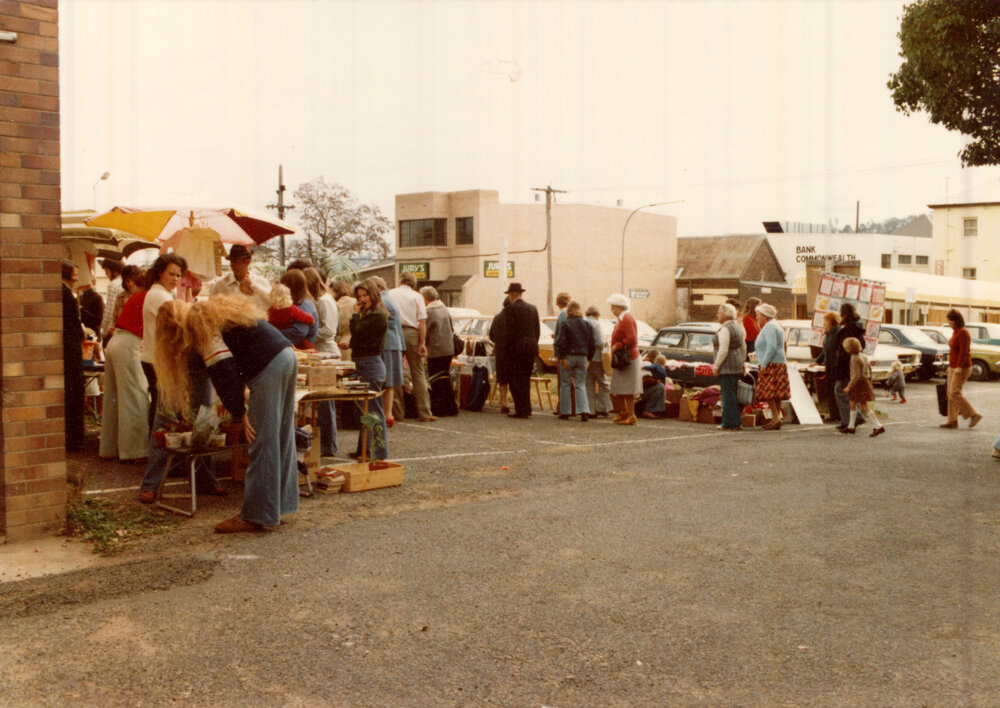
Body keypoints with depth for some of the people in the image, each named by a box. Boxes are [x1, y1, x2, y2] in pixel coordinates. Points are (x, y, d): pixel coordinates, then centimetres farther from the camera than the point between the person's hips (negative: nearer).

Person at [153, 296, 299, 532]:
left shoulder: (199, 324, -2)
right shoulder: (211, 314, 26)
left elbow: (223, 370, -11)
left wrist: (240, 412, -8)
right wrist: (234, 400, 25)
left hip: (269, 366, -10)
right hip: (288, 355, 10)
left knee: (262, 444, -5)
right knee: (282, 437, 14)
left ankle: (259, 515, -1)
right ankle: (283, 502, 22)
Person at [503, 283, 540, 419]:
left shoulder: (512, 308, -9)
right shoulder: (532, 308, 11)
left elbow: (510, 331, -14)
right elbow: (537, 329, 12)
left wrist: (506, 348, -6)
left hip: (517, 348, -6)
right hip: (531, 348, 7)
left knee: (516, 381, 0)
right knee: (525, 380, 15)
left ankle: (520, 410, -1)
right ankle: (526, 409, 15)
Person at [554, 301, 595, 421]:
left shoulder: (565, 324, -9)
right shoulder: (587, 325, 5)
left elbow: (561, 342, -15)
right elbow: (592, 344, 6)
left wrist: (562, 358, -11)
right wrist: (589, 358, 12)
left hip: (568, 357, -4)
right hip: (582, 357, 4)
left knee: (565, 384, 7)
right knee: (580, 385, 7)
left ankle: (565, 412, 10)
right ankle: (584, 411, -7)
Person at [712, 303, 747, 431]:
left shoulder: (724, 329, -15)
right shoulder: (737, 326, 14)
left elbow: (723, 350, -21)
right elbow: (743, 347, 19)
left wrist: (716, 366, -15)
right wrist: (742, 362, 26)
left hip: (727, 367, -9)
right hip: (737, 366, 9)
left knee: (728, 395, -5)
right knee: (734, 394, 14)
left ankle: (730, 423, -2)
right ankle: (737, 422, 19)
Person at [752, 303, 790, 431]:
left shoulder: (769, 327, -11)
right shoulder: (774, 325, 22)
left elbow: (772, 347, -22)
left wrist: (763, 364, -22)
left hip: (771, 364, -10)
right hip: (779, 364, 10)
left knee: (768, 393, -11)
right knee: (775, 394, 10)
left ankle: (776, 419, -14)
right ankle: (776, 419, 12)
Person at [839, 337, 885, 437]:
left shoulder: (854, 359, -22)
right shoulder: (862, 356, 7)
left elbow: (856, 375, -24)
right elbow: (869, 368, 16)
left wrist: (849, 387, -20)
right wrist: (869, 381, 26)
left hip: (859, 384, -10)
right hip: (865, 381, 10)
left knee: (864, 407, -6)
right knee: (852, 404, 16)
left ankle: (879, 427, -7)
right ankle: (851, 427, 25)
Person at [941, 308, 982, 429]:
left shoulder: (963, 332, -14)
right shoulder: (955, 332, 15)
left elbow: (964, 352, -20)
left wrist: (959, 367, -25)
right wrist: (950, 366, 21)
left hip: (962, 368, -10)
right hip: (953, 368, 10)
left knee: (955, 393, -13)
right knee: (950, 394, 7)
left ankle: (974, 415, -5)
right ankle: (952, 421, 10)